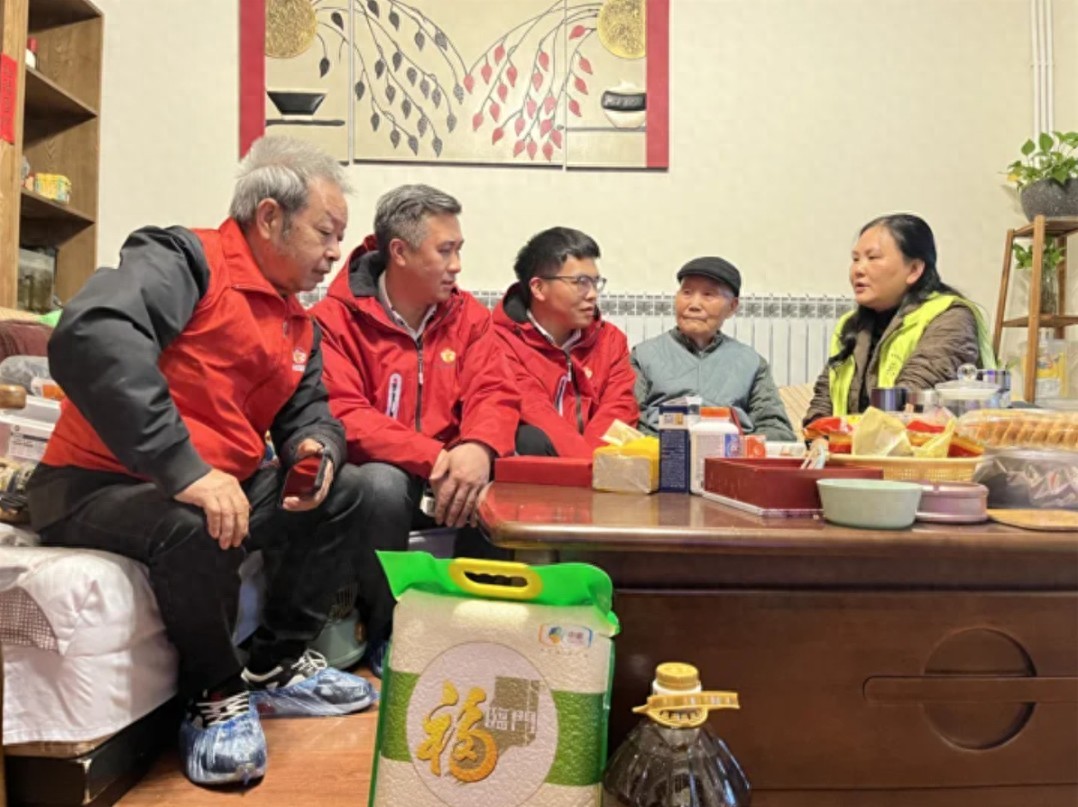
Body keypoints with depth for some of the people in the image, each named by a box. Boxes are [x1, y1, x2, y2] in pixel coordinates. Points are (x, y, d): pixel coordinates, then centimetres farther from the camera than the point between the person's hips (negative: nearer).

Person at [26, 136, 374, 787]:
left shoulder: (298, 325, 11)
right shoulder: (185, 261, -17)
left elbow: (308, 413, 14)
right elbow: (92, 336, -34)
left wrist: (317, 450, -13)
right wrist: (184, 470, -38)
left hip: (226, 483, 9)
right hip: (98, 487, -9)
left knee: (343, 491, 6)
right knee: (200, 528, -37)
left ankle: (276, 666, 14)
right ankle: (215, 695, -7)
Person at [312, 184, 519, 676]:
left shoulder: (467, 314, 6)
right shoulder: (335, 319, -8)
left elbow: (495, 394, -4)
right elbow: (343, 416, -18)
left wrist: (477, 447, -27)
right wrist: (432, 458, -30)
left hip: (450, 474, 4)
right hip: (381, 473, -3)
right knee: (383, 484, -35)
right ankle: (384, 633, -10)